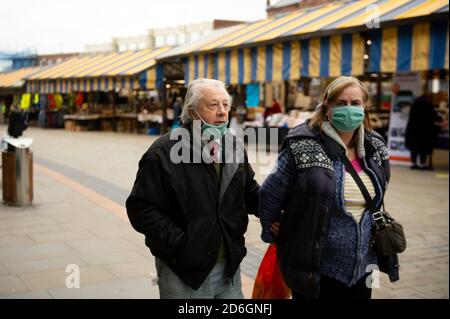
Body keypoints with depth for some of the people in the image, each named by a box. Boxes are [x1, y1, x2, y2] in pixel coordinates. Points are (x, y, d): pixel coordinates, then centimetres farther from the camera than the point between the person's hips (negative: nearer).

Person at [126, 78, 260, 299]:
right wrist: (178, 244, -19)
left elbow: (250, 194, 13)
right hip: (184, 272, -5)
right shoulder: (164, 153, -13)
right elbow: (142, 208, -14)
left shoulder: (233, 146, 6)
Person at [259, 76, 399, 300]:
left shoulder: (375, 148, 3)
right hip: (314, 269, -5)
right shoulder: (304, 147, -15)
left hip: (362, 267, 5)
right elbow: (269, 194, -6)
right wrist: (273, 236, 3)